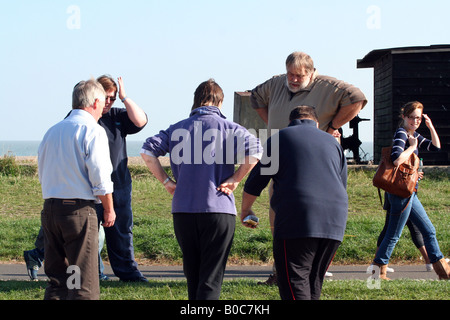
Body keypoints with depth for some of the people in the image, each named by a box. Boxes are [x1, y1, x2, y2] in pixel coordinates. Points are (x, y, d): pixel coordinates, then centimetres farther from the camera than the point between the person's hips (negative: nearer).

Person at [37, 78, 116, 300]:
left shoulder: (52, 131, 15)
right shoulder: (92, 131, -6)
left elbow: (42, 174, 17)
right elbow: (100, 177, -12)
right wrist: (109, 210, -1)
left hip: (49, 208, 7)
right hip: (79, 209, -7)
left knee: (56, 279, 12)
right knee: (84, 284, -5)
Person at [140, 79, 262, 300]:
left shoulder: (177, 129, 8)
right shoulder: (227, 127, -1)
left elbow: (147, 151, 0)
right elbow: (254, 150, -17)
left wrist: (166, 181, 4)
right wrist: (235, 179, -7)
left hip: (182, 211, 3)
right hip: (218, 210, -3)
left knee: (193, 275, 17)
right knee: (211, 277, -1)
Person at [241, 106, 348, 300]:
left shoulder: (278, 140, 11)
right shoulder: (333, 143, 23)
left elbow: (254, 183, 11)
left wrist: (246, 210, 28)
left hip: (296, 220, -5)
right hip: (335, 222, 5)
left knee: (294, 284, -6)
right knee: (314, 284, 14)